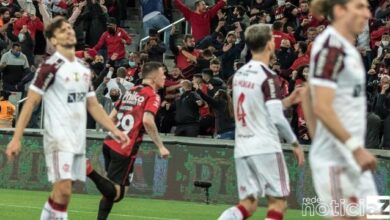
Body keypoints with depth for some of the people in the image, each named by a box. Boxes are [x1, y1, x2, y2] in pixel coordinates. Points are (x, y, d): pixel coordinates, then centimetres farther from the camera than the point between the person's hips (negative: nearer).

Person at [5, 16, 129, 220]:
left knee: (62, 191, 6)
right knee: (63, 190, -18)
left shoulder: (83, 69, 15)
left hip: (78, 140, 7)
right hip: (58, 136, -7)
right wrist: (16, 138, -15)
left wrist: (114, 130, 11)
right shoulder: (50, 67, -8)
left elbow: (93, 106, 21)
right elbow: (30, 103, -9)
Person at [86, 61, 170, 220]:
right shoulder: (152, 96, -5)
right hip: (125, 149, -8)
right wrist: (160, 147, -17)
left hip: (110, 143, 8)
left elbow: (111, 117, 21)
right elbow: (147, 120, -21)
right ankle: (90, 172, -28)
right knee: (117, 193, -9)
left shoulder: (130, 92, 19)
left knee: (111, 190, 18)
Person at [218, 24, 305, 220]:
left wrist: (287, 101, 24)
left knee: (248, 204, 7)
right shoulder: (268, 77, -11)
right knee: (278, 202, 2)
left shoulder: (240, 74, 12)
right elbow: (276, 118, -15)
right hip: (265, 148, -7)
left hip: (242, 148, 7)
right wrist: (295, 143, -4)